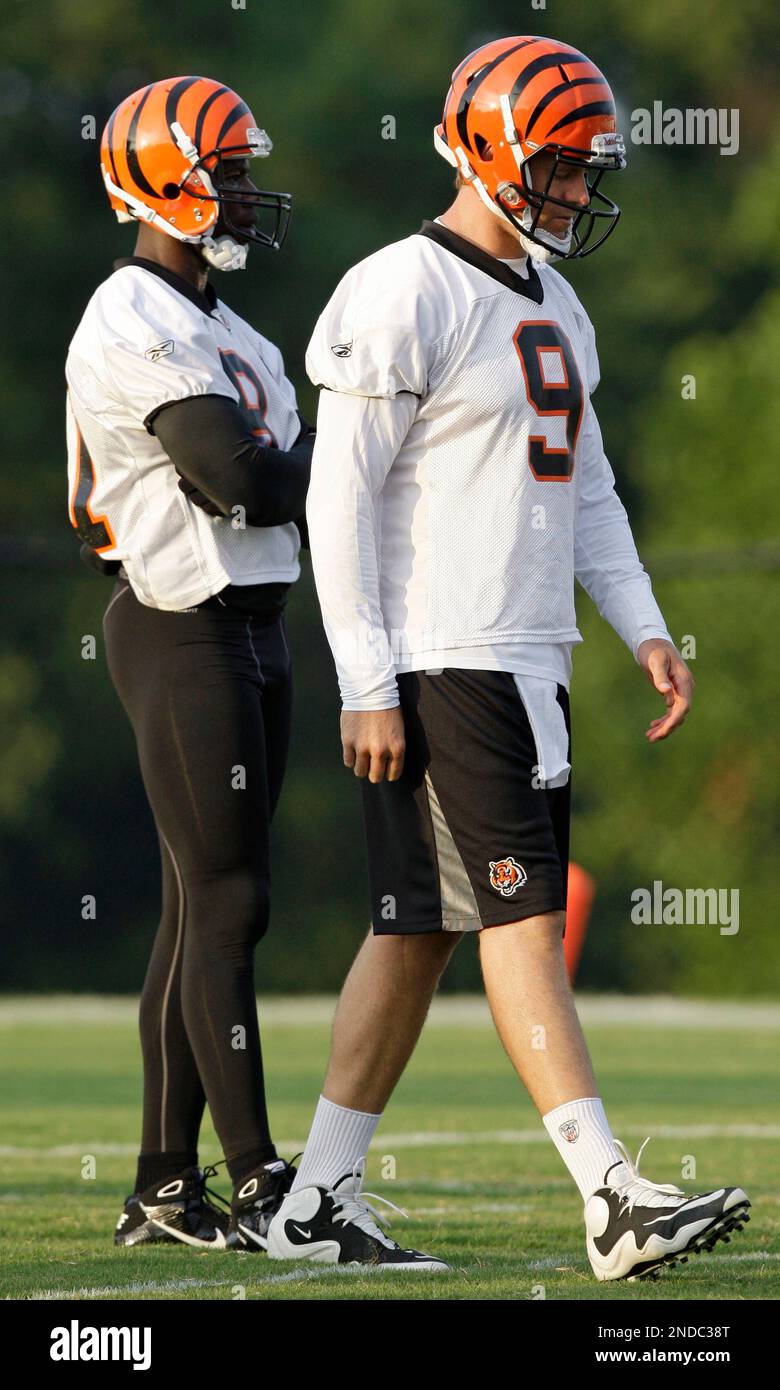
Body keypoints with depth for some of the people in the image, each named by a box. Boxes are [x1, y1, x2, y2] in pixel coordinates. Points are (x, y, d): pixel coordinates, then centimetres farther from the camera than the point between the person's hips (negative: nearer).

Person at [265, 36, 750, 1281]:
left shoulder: (554, 307, 17)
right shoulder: (405, 297, -11)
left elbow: (586, 490, 23)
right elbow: (341, 500, -14)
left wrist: (643, 628, 10)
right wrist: (369, 687, -17)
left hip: (529, 663, 9)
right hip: (441, 667, -9)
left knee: (420, 930, 10)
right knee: (523, 916, -12)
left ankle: (320, 1201, 15)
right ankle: (612, 1200, -16)